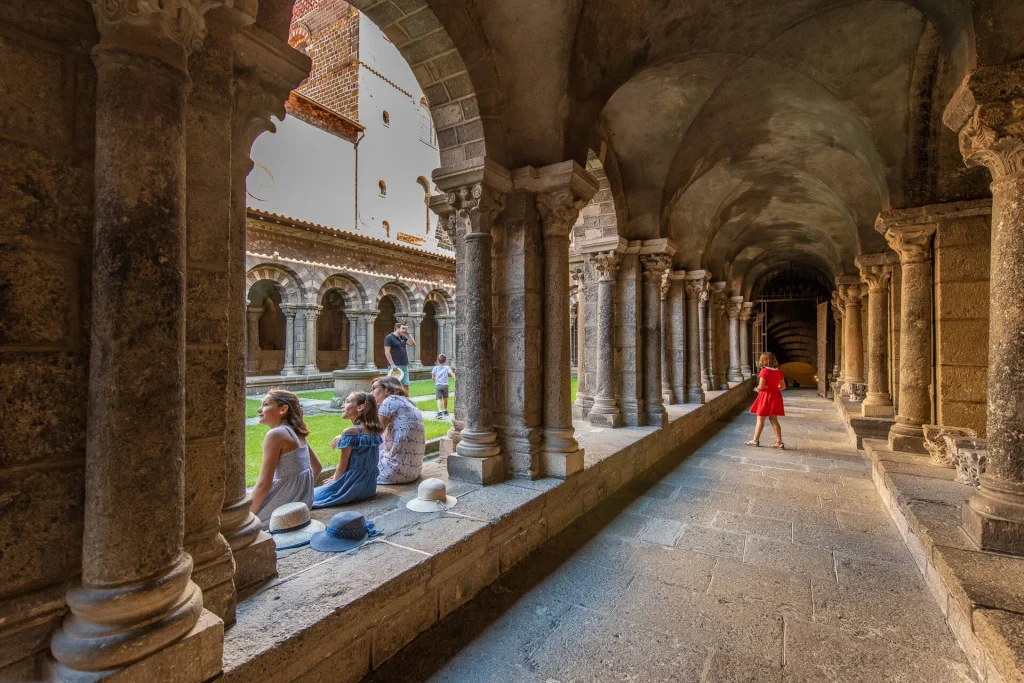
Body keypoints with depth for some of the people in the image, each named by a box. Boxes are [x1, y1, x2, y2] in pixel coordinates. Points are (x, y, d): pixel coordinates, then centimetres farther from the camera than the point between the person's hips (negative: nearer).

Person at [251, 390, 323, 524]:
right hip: (303, 502, 7)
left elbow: (263, 484, -18)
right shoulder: (296, 432, 7)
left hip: (287, 506, -7)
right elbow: (317, 467, 17)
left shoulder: (276, 434, -18)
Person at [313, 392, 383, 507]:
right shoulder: (374, 431, 4)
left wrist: (334, 481, 8)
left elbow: (342, 466, -10)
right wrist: (335, 476, 15)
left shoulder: (350, 432, -18)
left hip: (353, 487, -7)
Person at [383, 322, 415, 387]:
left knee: (405, 385, 7)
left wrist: (408, 333, 5)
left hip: (404, 366, 7)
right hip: (395, 366, -7)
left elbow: (413, 344, 10)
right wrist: (392, 365, -18)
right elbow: (387, 352, -12)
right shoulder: (389, 338, -6)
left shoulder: (403, 338, 16)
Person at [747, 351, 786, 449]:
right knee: (774, 420, 12)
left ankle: (755, 440, 9)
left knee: (760, 419, 2)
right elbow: (783, 386, 9)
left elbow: (761, 386, -20)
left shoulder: (764, 371, -15)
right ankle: (779, 441, 12)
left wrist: (757, 389, 0)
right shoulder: (778, 371, 6)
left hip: (766, 396, -7)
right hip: (775, 396, 7)